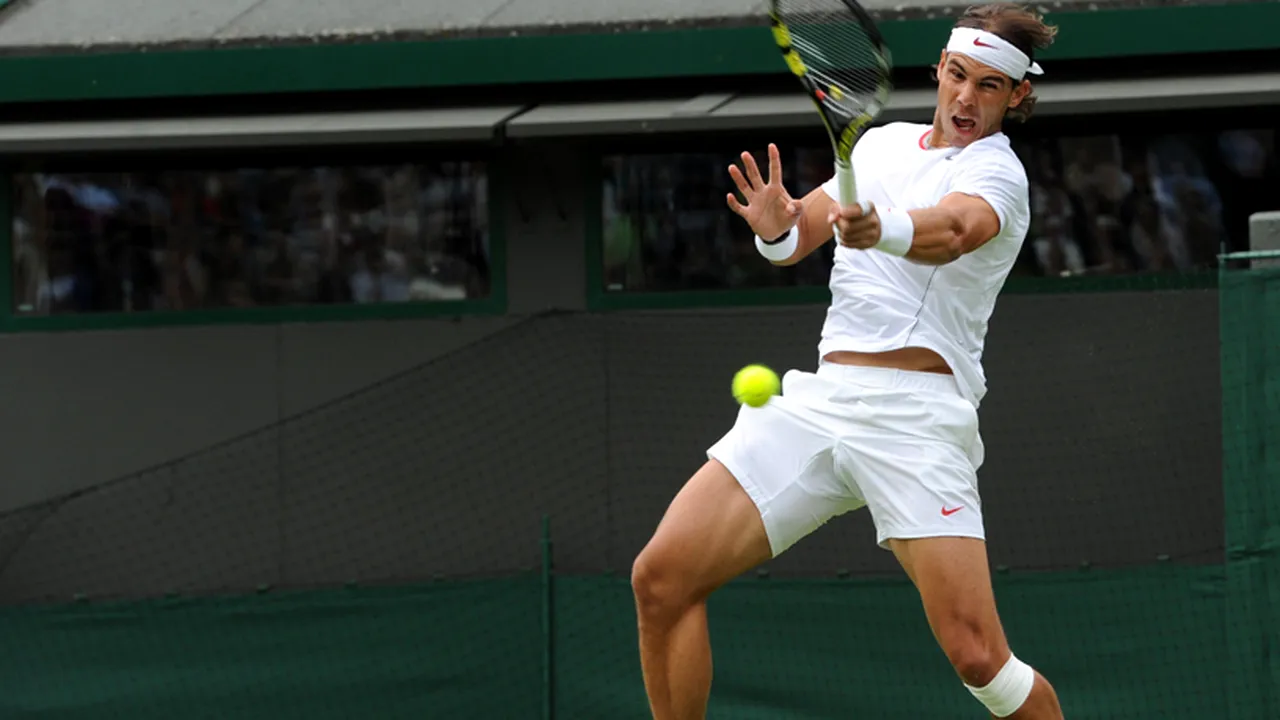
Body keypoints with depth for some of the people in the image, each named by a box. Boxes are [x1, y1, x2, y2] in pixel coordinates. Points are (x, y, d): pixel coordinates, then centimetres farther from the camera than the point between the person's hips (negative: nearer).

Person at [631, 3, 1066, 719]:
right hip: (820, 399, 6)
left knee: (977, 656, -19)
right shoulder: (883, 143, 19)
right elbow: (792, 241, 19)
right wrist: (775, 226, -7)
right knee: (661, 578, -7)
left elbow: (949, 231, -25)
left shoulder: (996, 173, -2)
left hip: (914, 417, -6)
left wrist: (879, 228, -48)